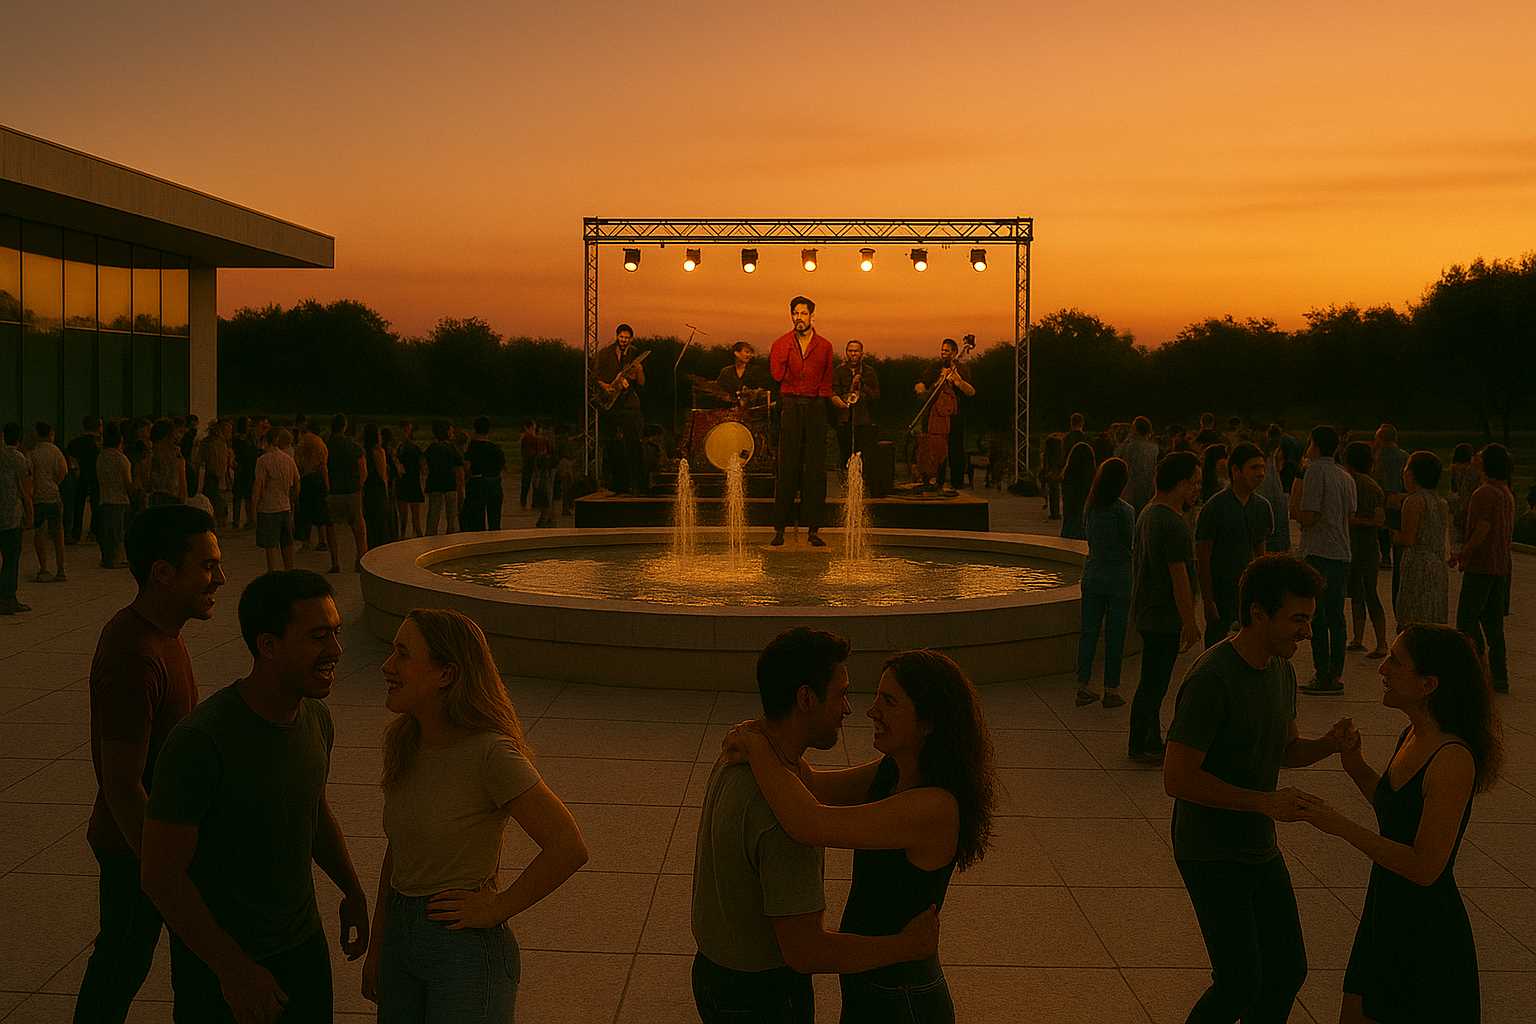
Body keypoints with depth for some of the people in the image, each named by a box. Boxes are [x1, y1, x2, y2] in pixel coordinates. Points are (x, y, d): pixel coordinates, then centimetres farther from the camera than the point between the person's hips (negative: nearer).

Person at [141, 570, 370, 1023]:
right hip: (217, 957, -6)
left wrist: (353, 891, 19)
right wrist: (234, 969, -20)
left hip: (303, 943, 6)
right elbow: (161, 875, -22)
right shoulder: (201, 741, -27)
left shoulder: (316, 718, -5)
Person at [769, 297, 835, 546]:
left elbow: (827, 381, 17)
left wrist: (821, 396, 1)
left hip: (815, 407, 1)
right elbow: (777, 373, -7)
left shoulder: (824, 346, 11)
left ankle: (813, 529, 4)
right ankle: (780, 528, 1)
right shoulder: (781, 343, 8)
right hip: (790, 406, -1)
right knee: (787, 467, -4)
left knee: (815, 468, 0)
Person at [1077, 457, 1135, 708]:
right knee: (1115, 635, 4)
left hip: (1092, 575, 5)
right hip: (1118, 577, -5)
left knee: (1089, 631, 10)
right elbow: (1132, 545, -8)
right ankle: (1111, 690, 10)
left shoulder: (1090, 507, 0)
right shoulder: (1124, 510, -15)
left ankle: (1083, 687, 14)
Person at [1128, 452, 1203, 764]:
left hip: (1147, 612, 10)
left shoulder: (1148, 513, 11)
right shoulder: (1173, 524, -21)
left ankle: (1150, 740, 27)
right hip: (1165, 617, -10)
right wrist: (1189, 622, -16)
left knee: (1154, 681, 17)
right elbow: (1179, 577, -22)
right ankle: (1141, 746, 7)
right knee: (1153, 683, -1)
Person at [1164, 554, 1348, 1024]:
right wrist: (1264, 801, -25)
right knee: (1239, 983, -6)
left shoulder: (1281, 668, 3)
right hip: (1211, 856, -8)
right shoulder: (1211, 678, -24)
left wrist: (1328, 744, -5)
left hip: (1261, 849, 8)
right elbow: (1177, 778, -25)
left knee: (1287, 971, 13)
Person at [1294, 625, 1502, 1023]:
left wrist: (1341, 826, -23)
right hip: (1387, 917, 9)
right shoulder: (1412, 737, 2)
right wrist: (1356, 767, 2)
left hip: (1427, 934, -9)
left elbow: (1424, 867, -26)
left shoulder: (1453, 759, -25)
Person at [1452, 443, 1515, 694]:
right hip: (1501, 567, 9)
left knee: (1467, 618, -4)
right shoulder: (1506, 493, 14)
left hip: (1481, 566, -9)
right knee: (1492, 622, 12)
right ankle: (1499, 678, 14)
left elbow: (1482, 530, -21)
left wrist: (1462, 554, -11)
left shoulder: (1484, 493, -16)